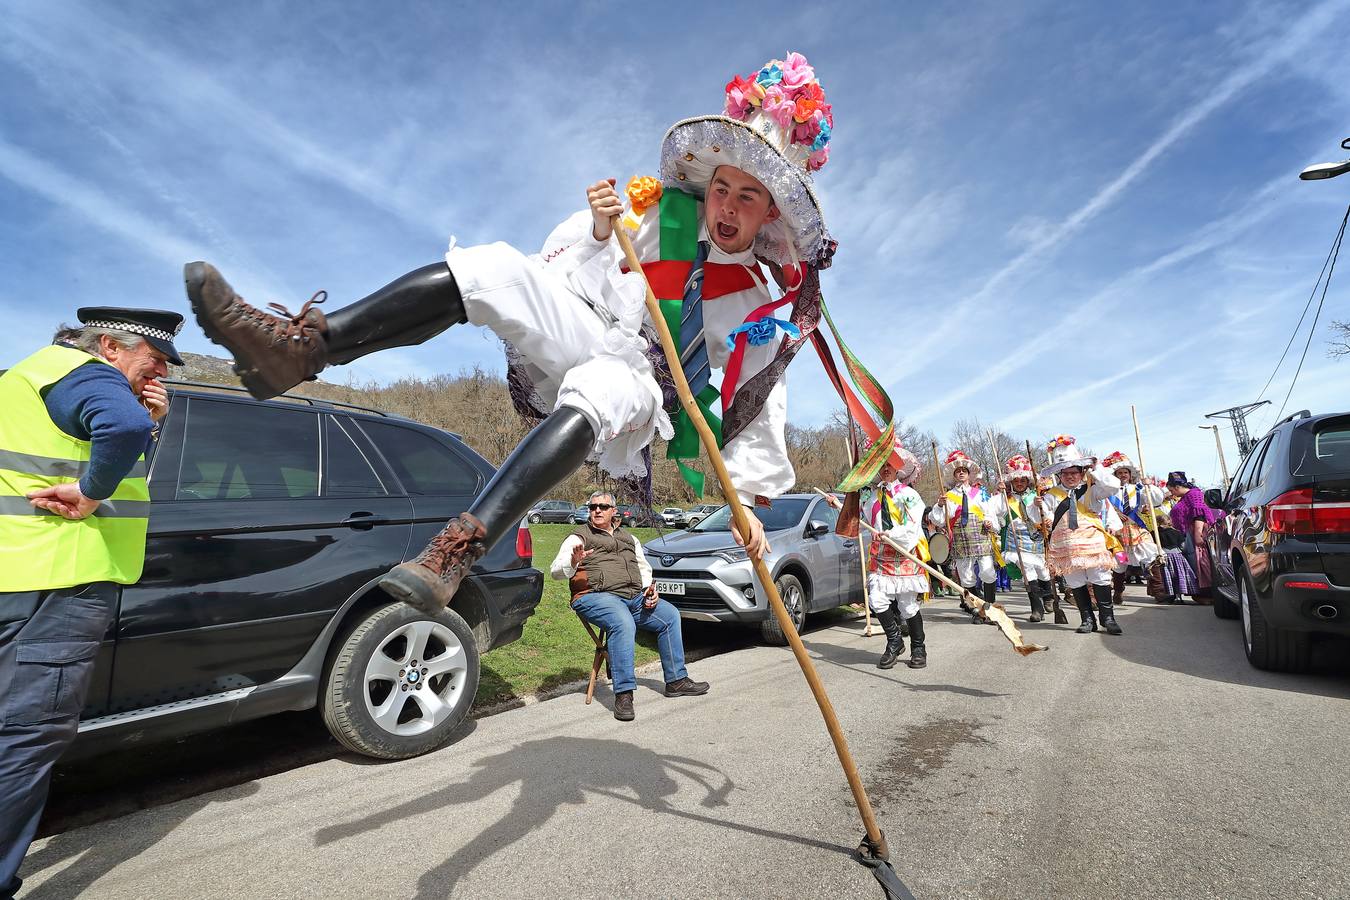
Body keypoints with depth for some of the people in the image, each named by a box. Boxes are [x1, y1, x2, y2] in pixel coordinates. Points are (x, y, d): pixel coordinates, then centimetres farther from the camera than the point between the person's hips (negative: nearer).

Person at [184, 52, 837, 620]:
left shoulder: (762, 310, 1)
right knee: (492, 267, -24)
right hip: (579, 338, 3)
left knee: (595, 389, -42)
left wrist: (751, 503, -5)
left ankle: (457, 551, -50)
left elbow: (758, 412, 1)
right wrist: (598, 230, -12)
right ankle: (299, 347, -28)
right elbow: (561, 267, 10)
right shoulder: (662, 210, 7)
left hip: (636, 390, -3)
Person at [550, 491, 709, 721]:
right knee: (624, 624, -35)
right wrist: (572, 562, -27)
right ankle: (623, 694, -30)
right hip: (596, 596, -6)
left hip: (634, 597, 7)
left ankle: (676, 680, 6)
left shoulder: (628, 538, 24)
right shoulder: (579, 536, 6)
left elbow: (644, 567, 30)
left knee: (671, 615, -3)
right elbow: (556, 571, -5)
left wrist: (650, 588, 9)